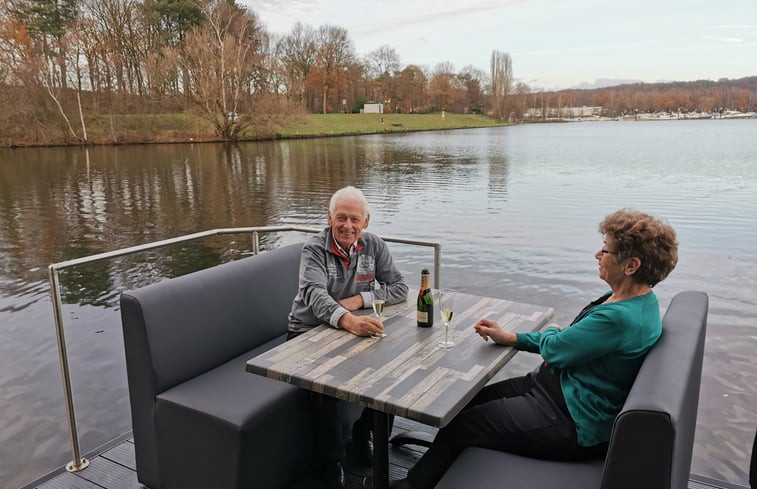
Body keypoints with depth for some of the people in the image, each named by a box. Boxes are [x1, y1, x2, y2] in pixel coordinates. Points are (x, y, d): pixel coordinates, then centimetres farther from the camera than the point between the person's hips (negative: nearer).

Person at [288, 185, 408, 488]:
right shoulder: (314, 249, -17)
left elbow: (400, 288, -4)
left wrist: (360, 299, -21)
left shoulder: (374, 246, -3)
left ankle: (364, 435, 11)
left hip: (353, 329, 4)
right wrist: (347, 320, -54)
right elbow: (315, 294, -34)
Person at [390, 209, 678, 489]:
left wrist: (550, 332, 4)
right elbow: (572, 340, 11)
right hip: (559, 386, 10)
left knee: (458, 427, -3)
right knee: (467, 402, 12)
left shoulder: (621, 318, -30)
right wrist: (509, 338, 7)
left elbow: (553, 348, -21)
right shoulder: (632, 299, 3)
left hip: (574, 425, -10)